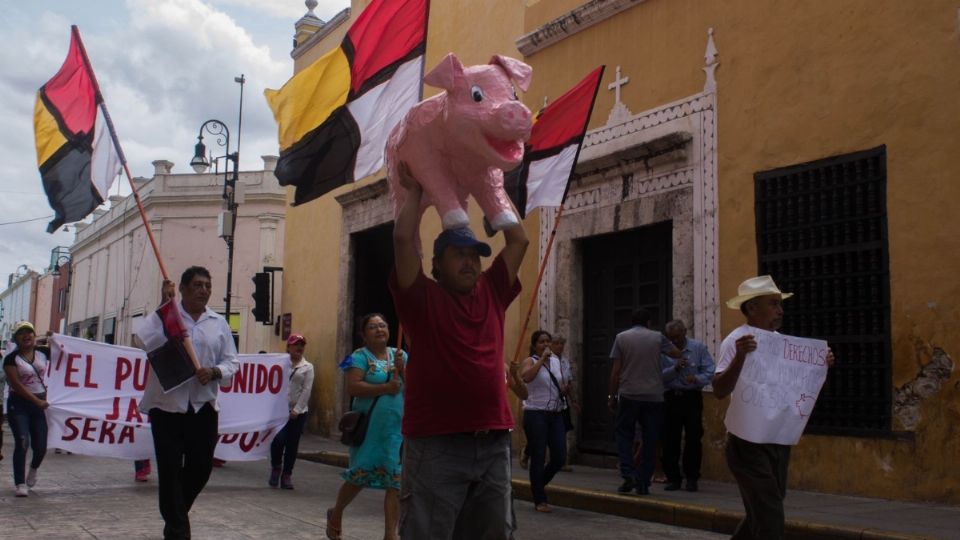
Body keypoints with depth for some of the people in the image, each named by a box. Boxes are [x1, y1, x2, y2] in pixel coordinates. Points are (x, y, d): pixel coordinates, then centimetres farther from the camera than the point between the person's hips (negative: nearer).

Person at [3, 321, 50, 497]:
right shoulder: (11, 359, -5)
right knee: (22, 443, -15)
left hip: (40, 404, 3)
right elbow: (16, 385, -12)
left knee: (40, 446, 0)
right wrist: (37, 401, -16)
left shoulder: (42, 354, 8)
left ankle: (33, 469, 33)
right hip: (19, 405, -3)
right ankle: (20, 484, -7)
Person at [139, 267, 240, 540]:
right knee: (170, 469, 0)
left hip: (203, 406, 3)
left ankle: (175, 513, 35)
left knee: (201, 466, 8)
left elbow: (231, 362, 10)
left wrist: (215, 371, -11)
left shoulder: (219, 323, 10)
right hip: (167, 404, -3)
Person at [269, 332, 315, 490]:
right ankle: (276, 468, 14)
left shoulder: (308, 367, 6)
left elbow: (306, 390, -1)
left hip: (298, 411, 1)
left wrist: (297, 409, -10)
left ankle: (286, 475, 16)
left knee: (292, 444, 4)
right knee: (278, 440, -11)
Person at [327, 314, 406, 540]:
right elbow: (353, 387, -16)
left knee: (395, 481, -1)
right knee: (360, 476, 7)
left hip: (398, 428, 4)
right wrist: (385, 388, -19)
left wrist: (402, 369, -10)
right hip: (369, 427, -4)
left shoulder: (399, 355, 11)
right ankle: (336, 513, 34)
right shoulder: (360, 356, -3)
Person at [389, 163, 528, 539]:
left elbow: (519, 241, 17)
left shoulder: (492, 294, 14)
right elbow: (404, 238, -8)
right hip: (436, 442, -5)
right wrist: (415, 191, 7)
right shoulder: (423, 299, 2)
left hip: (494, 441, 5)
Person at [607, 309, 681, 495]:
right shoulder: (657, 337, 4)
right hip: (654, 396, 1)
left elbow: (616, 371, -1)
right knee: (650, 440, 7)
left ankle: (628, 475, -6)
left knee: (624, 434, 11)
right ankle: (643, 483, 8)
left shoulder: (621, 337, 2)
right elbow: (677, 354, 16)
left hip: (629, 395, 0)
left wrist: (612, 396, 5)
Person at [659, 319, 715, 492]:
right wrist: (674, 369, -19)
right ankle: (673, 478, 15)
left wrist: (697, 378, -21)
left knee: (693, 439, 0)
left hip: (692, 398, -1)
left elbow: (710, 371, -3)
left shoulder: (699, 348, 2)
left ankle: (692, 478, 12)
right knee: (670, 440, 4)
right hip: (670, 398, 1)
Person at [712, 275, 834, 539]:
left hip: (778, 442, 8)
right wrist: (740, 357, -37)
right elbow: (720, 391, -25)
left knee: (762, 515, 18)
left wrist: (822, 366, 3)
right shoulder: (736, 340, -15)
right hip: (749, 443, -8)